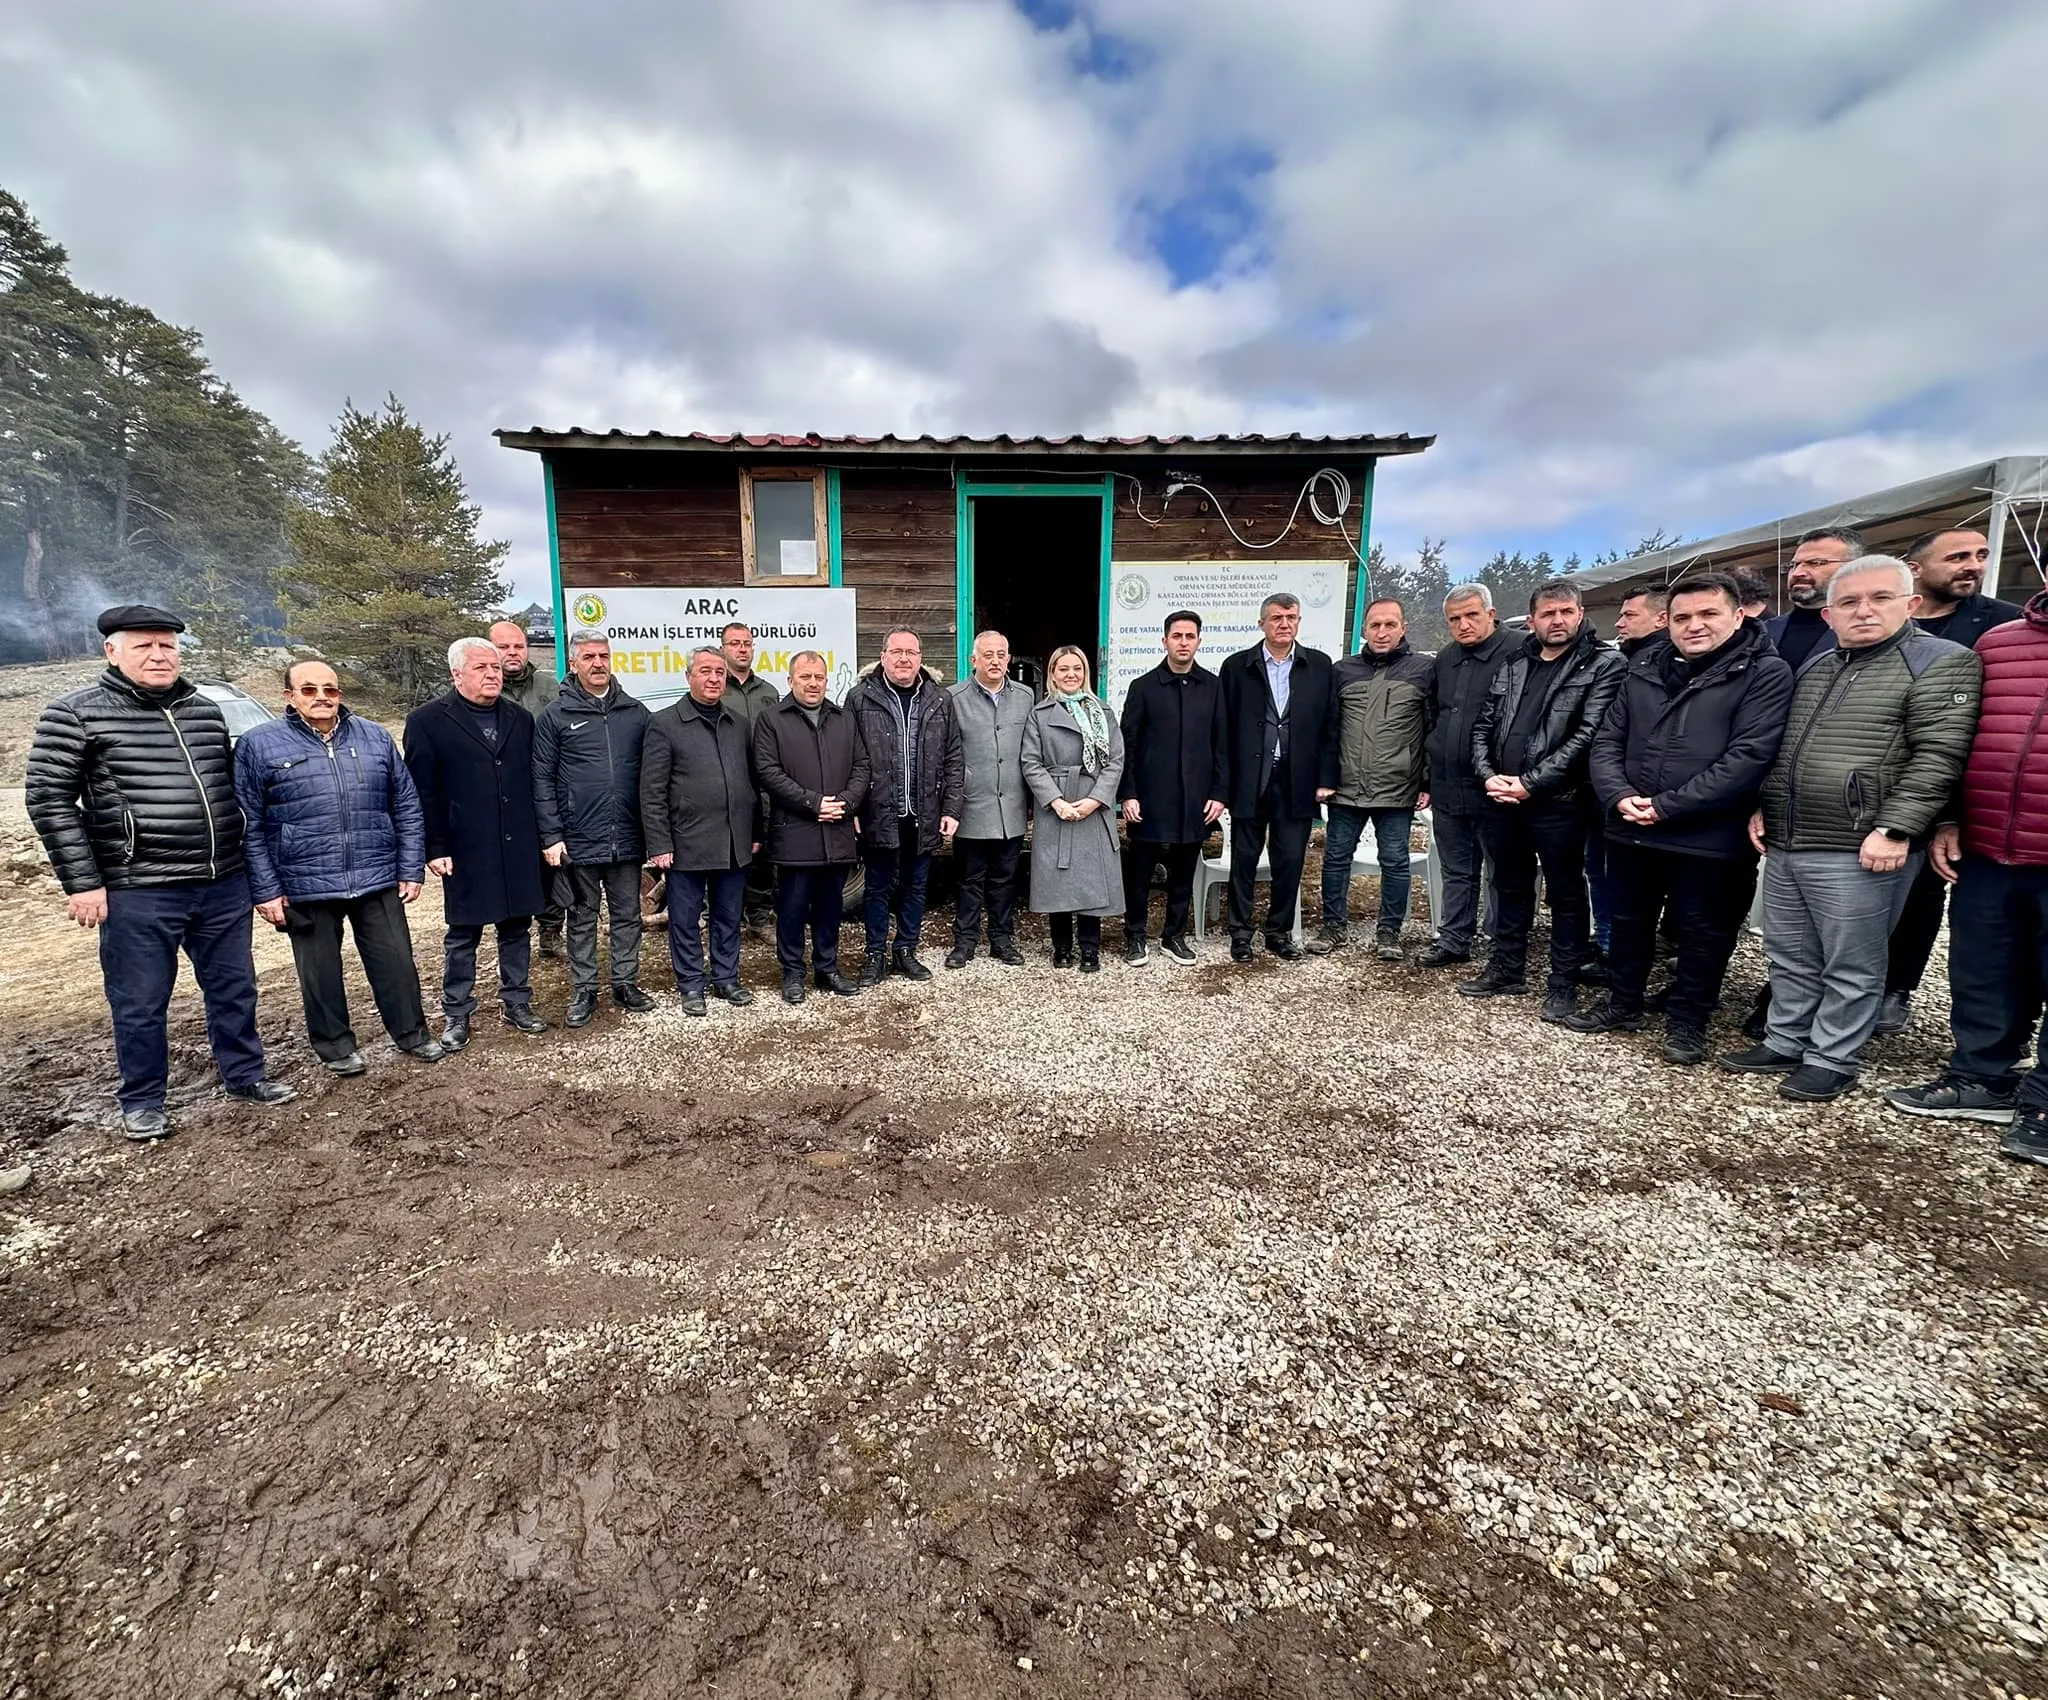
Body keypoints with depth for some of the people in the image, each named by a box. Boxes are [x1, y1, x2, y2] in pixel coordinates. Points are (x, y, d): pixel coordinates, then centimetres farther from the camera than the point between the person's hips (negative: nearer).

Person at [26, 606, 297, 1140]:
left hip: (224, 884, 4)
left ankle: (245, 1074, 29)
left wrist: (241, 859, 17)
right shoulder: (76, 714, -5)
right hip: (137, 893, -4)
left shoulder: (206, 711, 10)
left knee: (234, 988, 14)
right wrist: (83, 883, -10)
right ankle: (142, 1101, 23)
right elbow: (49, 800, -6)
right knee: (140, 1003, 7)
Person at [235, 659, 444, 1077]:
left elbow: (407, 807, 8)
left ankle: (412, 1033, 25)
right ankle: (335, 1044, 28)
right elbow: (248, 827, -2)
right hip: (305, 886, -2)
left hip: (378, 880, 2)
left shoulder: (375, 737, 6)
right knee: (321, 973, 11)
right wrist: (265, 890, -6)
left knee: (396, 962, 9)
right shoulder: (258, 744, -1)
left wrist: (412, 869, 3)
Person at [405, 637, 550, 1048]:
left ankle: (516, 1002, 25)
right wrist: (434, 848, -9)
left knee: (517, 928, 11)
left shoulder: (520, 718, 9)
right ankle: (456, 1014, 19)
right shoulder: (427, 721, -3)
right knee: (462, 935, 7)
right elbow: (422, 792, -5)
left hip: (518, 848, 4)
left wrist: (541, 836, 8)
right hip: (465, 850, -3)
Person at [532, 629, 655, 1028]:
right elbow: (542, 780, -3)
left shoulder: (635, 712, 5)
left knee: (628, 915, 11)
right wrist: (551, 836, -8)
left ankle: (626, 984, 25)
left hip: (627, 839, 2)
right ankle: (583, 991, 22)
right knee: (582, 918, 11)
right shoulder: (555, 715, -1)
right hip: (579, 840, -2)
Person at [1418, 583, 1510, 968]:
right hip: (1447, 790, 6)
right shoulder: (1444, 660, 12)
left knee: (1502, 876, 6)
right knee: (1456, 873, 16)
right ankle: (1453, 940, 28)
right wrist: (1428, 778, 15)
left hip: (1493, 792, -6)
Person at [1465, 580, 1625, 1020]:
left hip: (1558, 802, -5)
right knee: (1511, 887, 16)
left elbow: (1587, 735, -13)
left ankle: (1564, 982, 18)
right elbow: (1483, 726, 11)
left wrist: (1530, 783, -17)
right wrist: (1488, 775, -6)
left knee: (1566, 893, 6)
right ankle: (1507, 970, 29)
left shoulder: (1605, 664, -3)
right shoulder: (1513, 665, 13)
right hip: (1501, 799, 5)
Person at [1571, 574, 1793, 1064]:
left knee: (1703, 932, 10)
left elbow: (1748, 756, -17)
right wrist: (1619, 796, -11)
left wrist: (1666, 805, -20)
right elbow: (1607, 740, 7)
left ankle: (1687, 1020, 26)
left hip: (1709, 836, -5)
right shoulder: (1644, 667, 9)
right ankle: (1623, 1003, 35)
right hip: (1630, 830, 5)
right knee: (1629, 921, 18)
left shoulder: (1765, 673, -7)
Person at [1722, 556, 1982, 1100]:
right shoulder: (1815, 667, 16)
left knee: (1851, 969, 4)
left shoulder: (1942, 663, -5)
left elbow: (1937, 757, -14)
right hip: (1784, 846, 7)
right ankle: (1784, 1044, 28)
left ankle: (1831, 1062, 16)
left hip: (1859, 852, -7)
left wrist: (1894, 830, -21)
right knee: (1789, 958, 15)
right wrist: (1763, 808, 13)